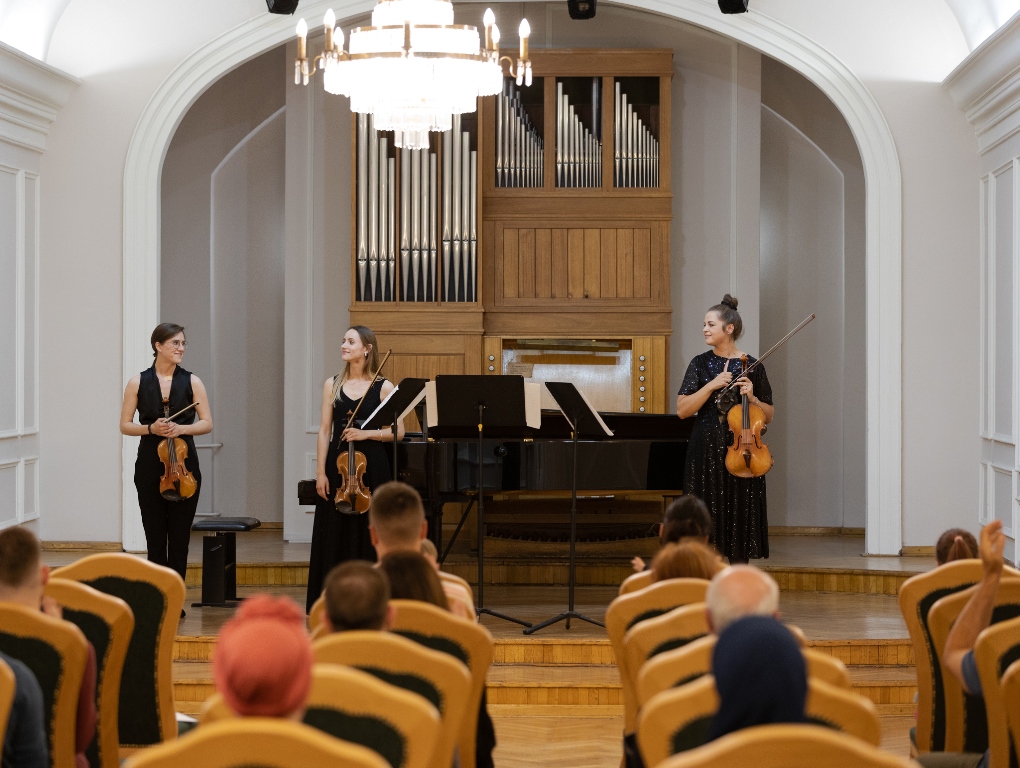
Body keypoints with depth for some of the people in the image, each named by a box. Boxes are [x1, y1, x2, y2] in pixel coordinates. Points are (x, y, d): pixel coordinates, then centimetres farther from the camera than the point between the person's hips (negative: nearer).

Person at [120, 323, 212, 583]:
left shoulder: (192, 382, 3)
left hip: (184, 467, 0)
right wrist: (150, 428, -13)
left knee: (180, 537, 2)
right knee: (155, 537, 3)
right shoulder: (138, 383, 2)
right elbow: (125, 425, 5)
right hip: (150, 467, 0)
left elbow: (207, 423, 1)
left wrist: (181, 428, -16)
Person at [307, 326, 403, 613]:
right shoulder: (332, 385, 8)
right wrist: (320, 473, -2)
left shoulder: (383, 387, 1)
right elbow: (324, 431, 5)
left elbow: (397, 432, -1)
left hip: (372, 469, -2)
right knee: (335, 535, 1)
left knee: (369, 536, -1)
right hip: (338, 466, 2)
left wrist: (366, 434, -15)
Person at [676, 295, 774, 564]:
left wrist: (752, 398, -11)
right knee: (708, 525, 0)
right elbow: (682, 410, -3)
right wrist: (711, 385, -12)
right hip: (706, 453, 1)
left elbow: (768, 416, 8)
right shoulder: (701, 364, 5)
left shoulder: (752, 366, 2)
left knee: (740, 521, 3)